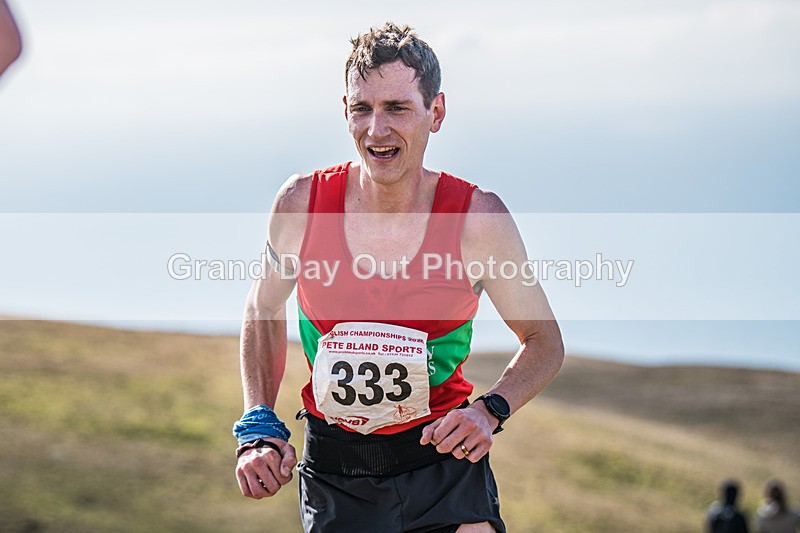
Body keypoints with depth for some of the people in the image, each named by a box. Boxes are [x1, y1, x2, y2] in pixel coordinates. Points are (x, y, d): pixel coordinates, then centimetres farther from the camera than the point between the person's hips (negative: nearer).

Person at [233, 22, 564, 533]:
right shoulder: (302, 203, -8)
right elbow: (265, 309, 11)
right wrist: (259, 426, 1)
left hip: (443, 459, -1)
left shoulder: (478, 218, -12)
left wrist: (491, 411, -17)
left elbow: (545, 341, 1)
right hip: (332, 467, 2)